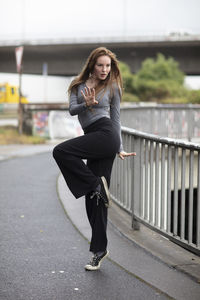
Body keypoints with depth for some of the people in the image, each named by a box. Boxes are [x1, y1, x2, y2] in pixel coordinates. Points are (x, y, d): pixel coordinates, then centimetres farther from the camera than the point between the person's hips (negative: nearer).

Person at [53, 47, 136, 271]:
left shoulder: (113, 87, 7)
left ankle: (96, 185, -12)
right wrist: (86, 104, -20)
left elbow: (115, 118, 12)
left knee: (61, 151, -23)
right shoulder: (79, 84, 14)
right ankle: (100, 249, 7)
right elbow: (72, 110, 1)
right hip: (93, 138, 5)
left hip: (106, 134, -5)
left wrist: (120, 149, 12)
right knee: (94, 197, 3)